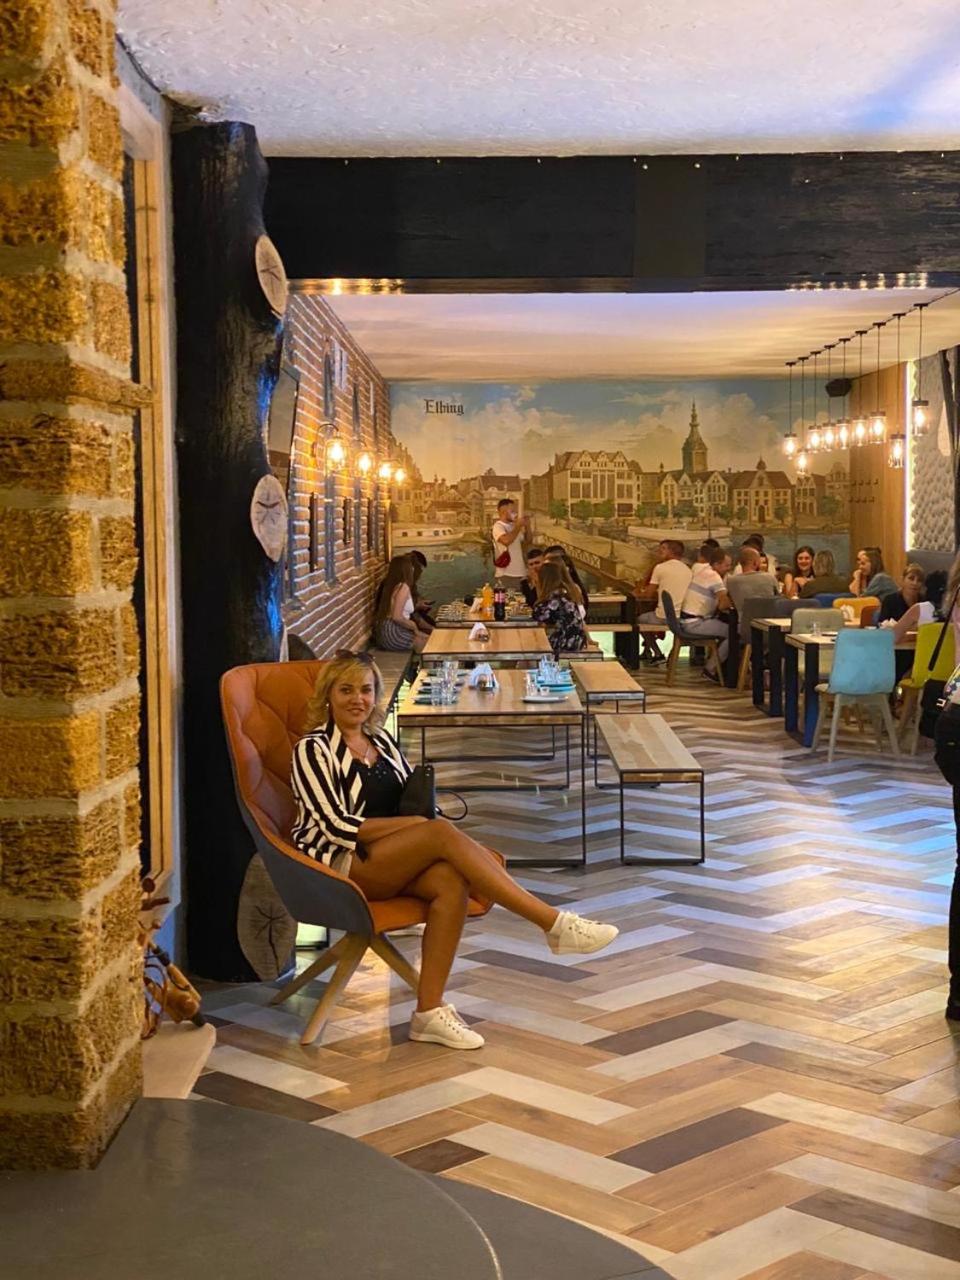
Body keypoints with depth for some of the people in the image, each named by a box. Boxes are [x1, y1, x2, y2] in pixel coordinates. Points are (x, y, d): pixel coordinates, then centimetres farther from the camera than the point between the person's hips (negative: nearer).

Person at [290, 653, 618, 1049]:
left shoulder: (381, 740, 15)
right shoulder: (313, 749, -5)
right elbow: (338, 826, -15)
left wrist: (426, 818, -9)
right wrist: (418, 823, -18)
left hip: (395, 860, 6)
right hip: (338, 866, -6)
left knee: (451, 881, -29)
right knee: (444, 834, -30)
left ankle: (429, 1011, -27)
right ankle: (556, 924, -31)